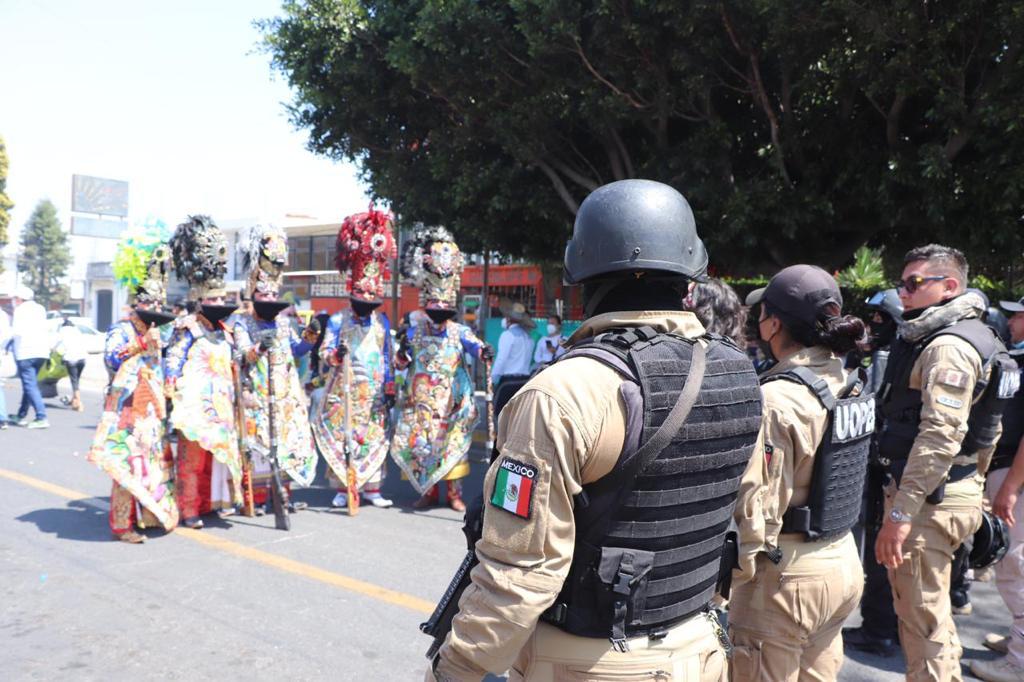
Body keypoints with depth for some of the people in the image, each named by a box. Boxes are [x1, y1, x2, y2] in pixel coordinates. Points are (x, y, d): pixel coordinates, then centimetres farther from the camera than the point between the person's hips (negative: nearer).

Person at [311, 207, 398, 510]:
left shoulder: (382, 322, 10)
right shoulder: (337, 322, 0)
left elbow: (388, 358, 11)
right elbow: (324, 354, -2)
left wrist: (390, 388, 6)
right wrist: (335, 355, -25)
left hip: (374, 395, 3)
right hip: (344, 393, -3)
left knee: (375, 437, 4)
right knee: (342, 437, 0)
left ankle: (372, 487, 12)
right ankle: (343, 488, 10)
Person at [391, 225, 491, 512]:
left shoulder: (459, 331, 2)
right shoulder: (415, 331, 7)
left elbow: (473, 344, -20)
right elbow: (400, 365, 8)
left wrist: (483, 351, -43)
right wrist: (402, 351, -14)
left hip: (451, 402, -1)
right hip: (420, 402, 2)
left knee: (452, 442, -2)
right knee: (420, 442, 2)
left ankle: (454, 493, 6)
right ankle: (428, 491, 14)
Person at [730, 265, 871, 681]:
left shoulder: (777, 398, -22)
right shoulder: (851, 385, 3)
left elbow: (756, 502, -22)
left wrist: (737, 569, -10)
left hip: (787, 573, -8)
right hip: (844, 563, 8)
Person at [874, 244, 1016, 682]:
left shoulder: (948, 347, -17)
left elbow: (940, 438, -25)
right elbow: (987, 430, 22)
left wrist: (900, 513, -26)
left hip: (929, 500, -11)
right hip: (954, 489, 11)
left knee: (923, 619, -2)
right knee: (930, 611, 22)